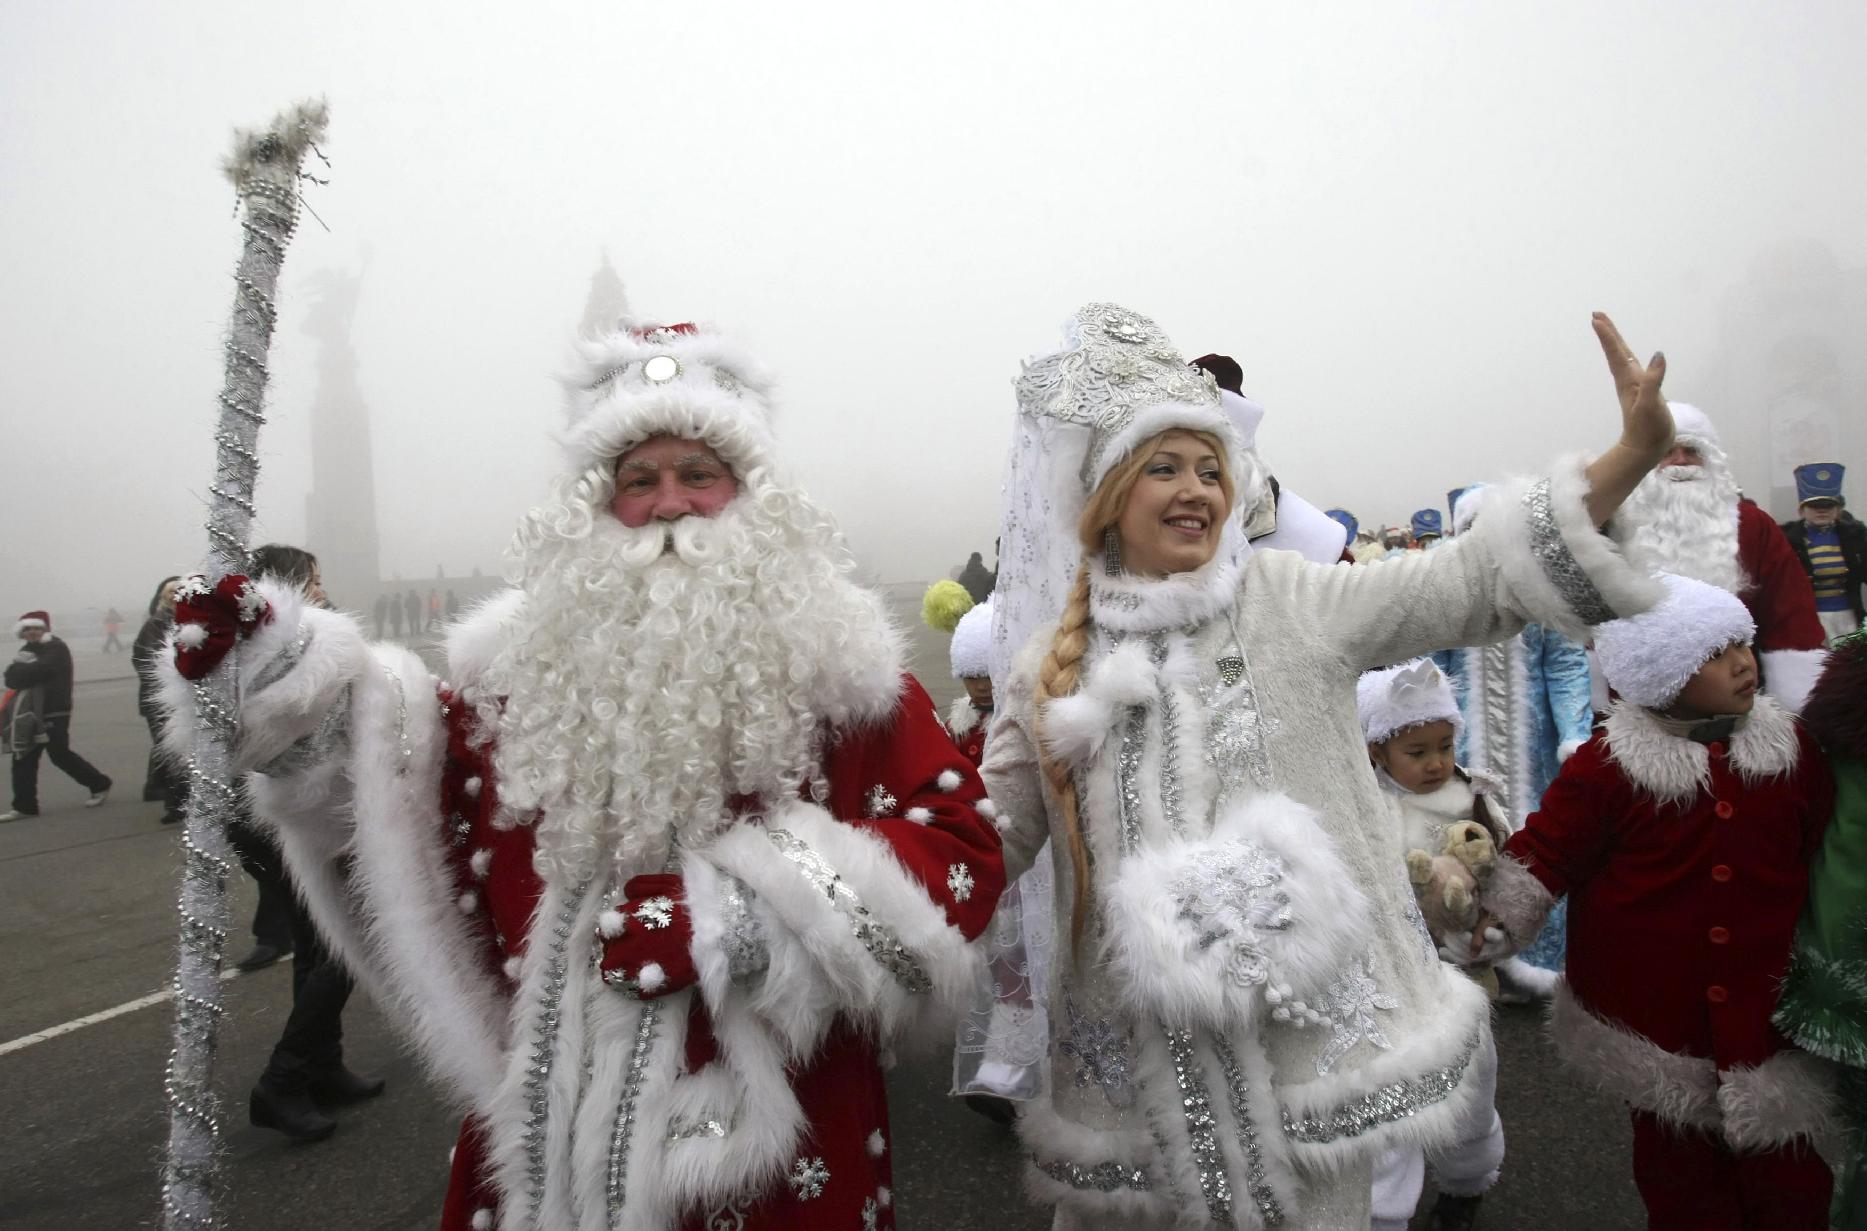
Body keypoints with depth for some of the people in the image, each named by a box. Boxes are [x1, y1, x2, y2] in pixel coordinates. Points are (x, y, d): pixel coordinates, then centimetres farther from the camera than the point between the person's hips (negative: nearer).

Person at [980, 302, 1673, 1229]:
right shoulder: (1049, 668, 2)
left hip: (1311, 1019, 0)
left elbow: (1473, 583, -7)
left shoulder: (1291, 600, -1)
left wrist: (1634, 454, -16)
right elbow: (984, 837, 7)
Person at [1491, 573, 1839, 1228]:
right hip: (1657, 1017, -2)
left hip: (1770, 1007, 2)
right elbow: (1542, 854, -9)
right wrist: (1485, 922, -19)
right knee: (1678, 1164, 15)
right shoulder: (1607, 766, -13)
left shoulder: (1792, 749, -2)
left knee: (1790, 1179, 12)